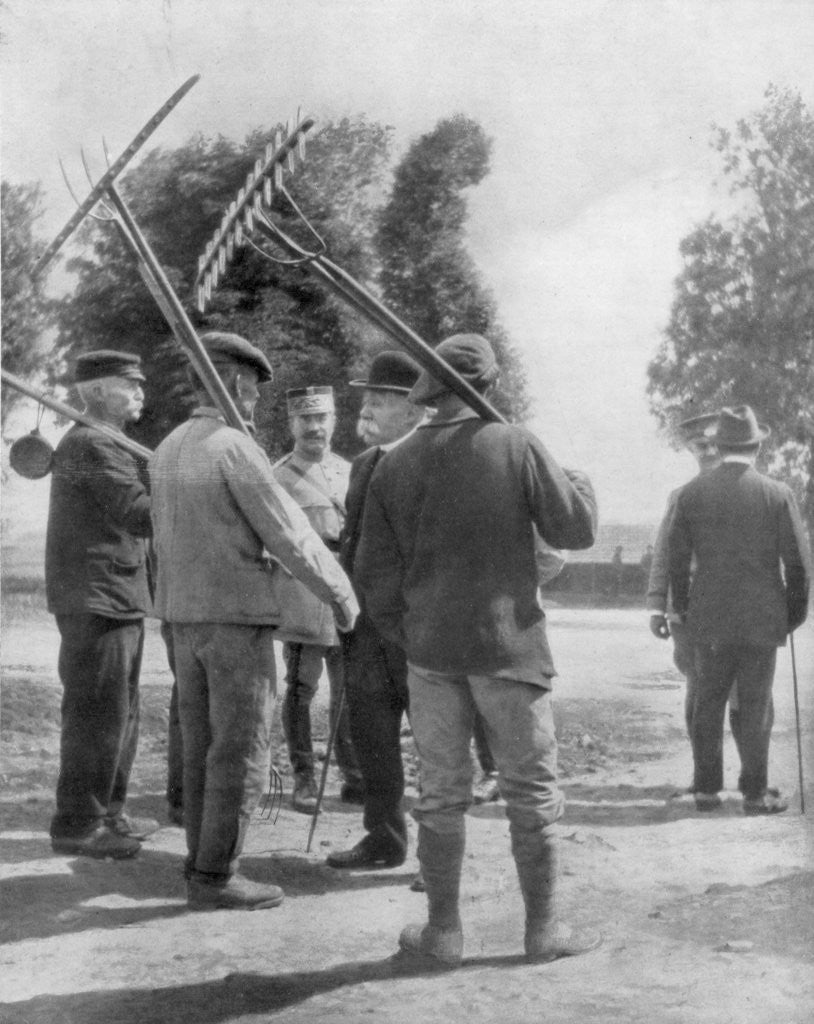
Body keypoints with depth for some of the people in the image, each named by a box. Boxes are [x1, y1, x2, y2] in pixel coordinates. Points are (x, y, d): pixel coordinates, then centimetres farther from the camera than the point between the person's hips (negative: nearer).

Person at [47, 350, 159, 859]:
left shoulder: (109, 445, 19)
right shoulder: (88, 445, -14)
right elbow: (139, 512, -24)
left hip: (122, 602, 11)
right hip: (95, 602, -11)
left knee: (122, 714, 16)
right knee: (96, 716, -5)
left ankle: (108, 812, 27)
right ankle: (77, 826, 3)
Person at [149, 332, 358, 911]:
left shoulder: (169, 450, 11)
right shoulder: (236, 447, -15)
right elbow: (290, 534, -15)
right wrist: (342, 593, -2)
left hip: (185, 616, 8)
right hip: (239, 618, -8)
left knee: (204, 749, 12)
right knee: (240, 753, -2)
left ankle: (204, 868, 16)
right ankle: (216, 878, 1)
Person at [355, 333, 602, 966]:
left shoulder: (395, 467, 1)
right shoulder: (516, 446, -8)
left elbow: (374, 574, 3)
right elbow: (575, 530, -5)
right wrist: (582, 487, 15)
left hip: (430, 650, 3)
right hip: (509, 645, -2)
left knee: (441, 793, 11)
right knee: (533, 791, 9)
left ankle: (444, 931, 17)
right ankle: (543, 928, 17)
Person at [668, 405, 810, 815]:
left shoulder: (691, 493, -1)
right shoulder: (778, 494, -6)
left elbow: (676, 559, 3)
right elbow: (797, 564, -4)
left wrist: (682, 607, 15)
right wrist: (795, 612, 9)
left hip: (710, 618, 2)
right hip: (762, 618, -2)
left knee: (707, 703, 9)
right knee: (756, 705, 4)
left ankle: (706, 789, 14)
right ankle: (755, 793, 10)